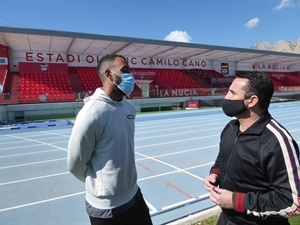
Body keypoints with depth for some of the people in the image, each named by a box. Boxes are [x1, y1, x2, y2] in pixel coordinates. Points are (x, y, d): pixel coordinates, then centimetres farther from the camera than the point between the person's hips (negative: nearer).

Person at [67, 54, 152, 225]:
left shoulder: (130, 108, -2)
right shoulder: (92, 114, -24)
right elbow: (76, 165, -14)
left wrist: (126, 182, 12)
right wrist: (99, 185, 1)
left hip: (134, 196, 6)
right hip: (106, 208, -6)